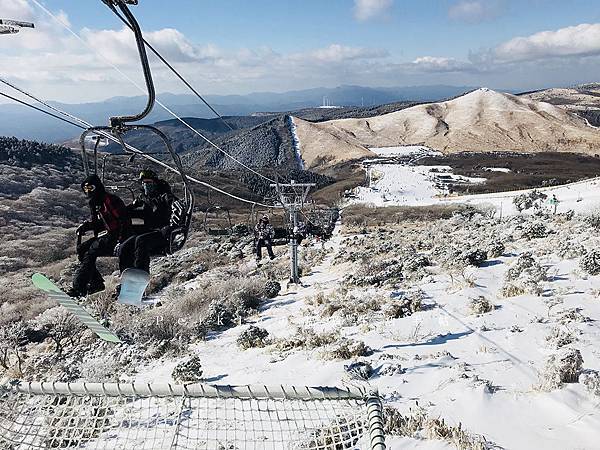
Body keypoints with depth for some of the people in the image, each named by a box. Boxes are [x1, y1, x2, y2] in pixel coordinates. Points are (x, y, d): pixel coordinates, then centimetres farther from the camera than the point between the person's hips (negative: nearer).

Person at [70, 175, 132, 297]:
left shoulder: (111, 200, -13)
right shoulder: (94, 203, 15)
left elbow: (125, 220, -19)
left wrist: (120, 241, -25)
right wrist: (85, 226, 1)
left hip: (114, 236, -10)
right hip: (104, 235, 10)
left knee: (90, 252, -23)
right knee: (81, 249, -3)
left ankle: (78, 289, -25)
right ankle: (96, 283, -1)